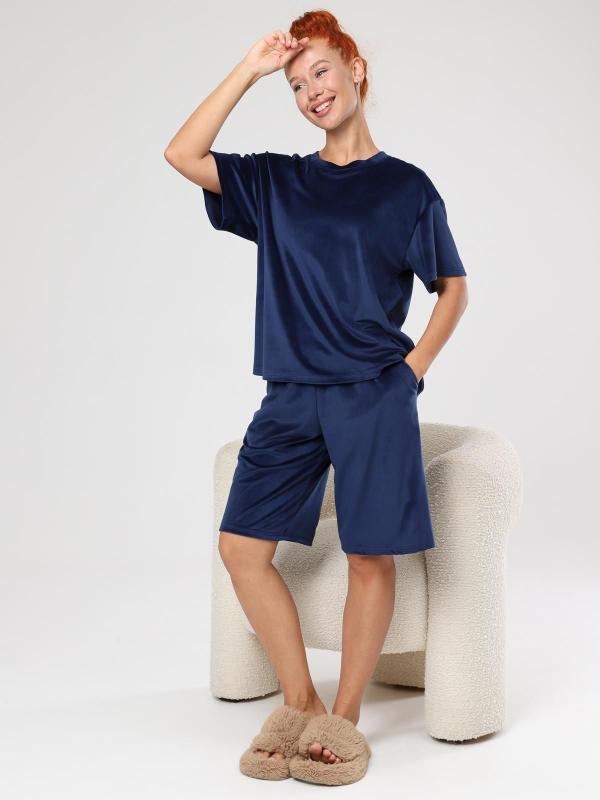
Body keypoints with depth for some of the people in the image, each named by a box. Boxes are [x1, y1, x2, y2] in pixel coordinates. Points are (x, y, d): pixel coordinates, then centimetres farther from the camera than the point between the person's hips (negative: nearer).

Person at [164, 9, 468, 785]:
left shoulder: (406, 186, 5)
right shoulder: (275, 182, 12)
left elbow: (453, 287, 11)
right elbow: (183, 154, 0)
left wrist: (415, 365, 0)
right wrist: (250, 68, 1)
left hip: (373, 399, -3)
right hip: (291, 396, 3)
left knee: (370, 556, -3)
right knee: (240, 544, -3)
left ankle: (344, 718, 12)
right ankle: (298, 704, 10)